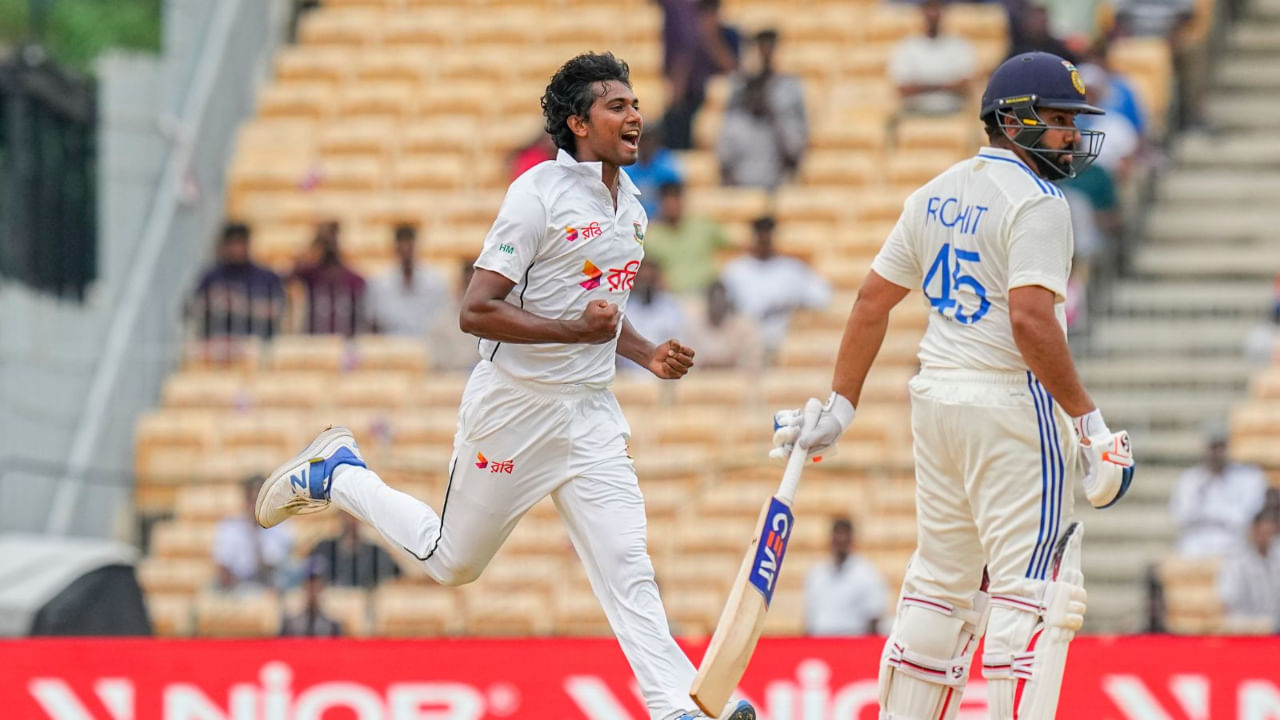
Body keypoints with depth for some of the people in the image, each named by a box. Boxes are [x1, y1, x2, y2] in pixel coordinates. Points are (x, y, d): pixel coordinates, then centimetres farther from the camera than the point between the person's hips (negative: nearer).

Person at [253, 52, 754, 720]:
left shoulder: (628, 201, 10)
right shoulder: (539, 195, -16)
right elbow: (476, 311, -20)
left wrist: (647, 353, 8)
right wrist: (575, 329, -28)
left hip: (591, 413, 6)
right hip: (514, 407, -6)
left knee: (625, 564, -7)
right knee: (453, 561, 10)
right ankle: (337, 475, 31)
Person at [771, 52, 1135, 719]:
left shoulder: (936, 193, 12)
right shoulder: (1035, 201, -13)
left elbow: (873, 300, 13)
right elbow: (1031, 320, -23)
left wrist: (840, 407, 16)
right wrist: (1088, 420, -19)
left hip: (936, 399, 8)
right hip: (1011, 405, -8)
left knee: (941, 581, 16)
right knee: (1032, 589, -7)